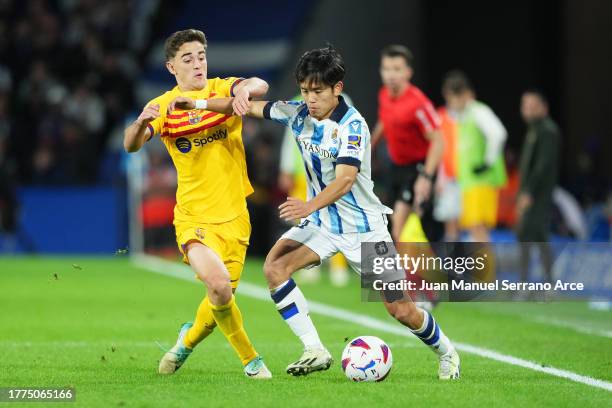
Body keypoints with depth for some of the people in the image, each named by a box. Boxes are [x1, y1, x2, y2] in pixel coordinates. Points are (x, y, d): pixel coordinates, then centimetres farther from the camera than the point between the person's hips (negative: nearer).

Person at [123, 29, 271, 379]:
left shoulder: (222, 89, 0)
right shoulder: (164, 106, -1)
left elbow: (260, 86, -20)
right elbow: (131, 145, -14)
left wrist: (246, 89, -43)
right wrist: (141, 123, -36)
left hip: (234, 216, 2)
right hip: (193, 216, -2)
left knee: (222, 297, 9)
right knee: (218, 283, -25)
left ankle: (188, 340, 41)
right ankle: (251, 359, -5)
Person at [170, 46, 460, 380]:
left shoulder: (352, 125, -23)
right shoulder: (299, 114, -4)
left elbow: (344, 181, -35)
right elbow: (252, 107, 2)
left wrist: (310, 205, -53)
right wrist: (198, 103, -15)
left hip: (363, 227, -6)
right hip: (322, 224, 6)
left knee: (400, 309, -4)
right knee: (274, 267, -20)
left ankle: (446, 352, 26)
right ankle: (314, 350, -15)